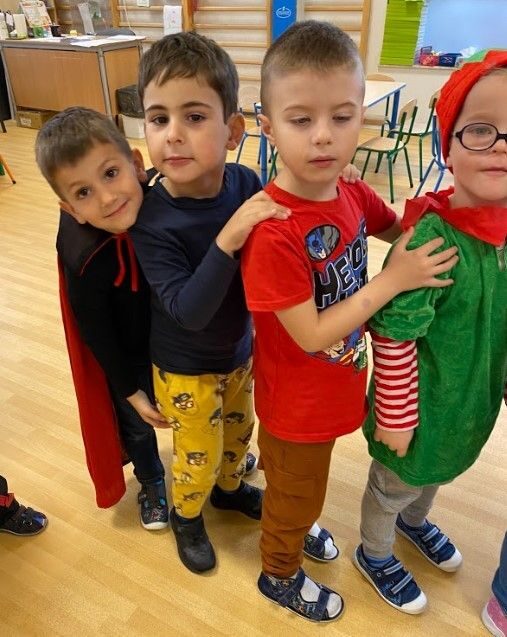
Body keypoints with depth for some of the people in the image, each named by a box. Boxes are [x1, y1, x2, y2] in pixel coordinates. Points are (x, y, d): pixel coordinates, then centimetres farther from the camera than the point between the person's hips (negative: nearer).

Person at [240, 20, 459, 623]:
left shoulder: (354, 196, -10)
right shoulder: (272, 233, -32)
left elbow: (405, 229, 11)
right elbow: (311, 335, -27)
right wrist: (394, 279, -25)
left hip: (336, 389, 6)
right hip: (296, 405, -6)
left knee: (298, 488, 33)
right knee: (293, 498, 22)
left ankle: (293, 529, 63)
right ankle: (280, 575, 52)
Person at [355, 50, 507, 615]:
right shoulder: (429, 240, -31)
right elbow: (392, 339, -25)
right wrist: (395, 416, -17)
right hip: (420, 405, -6)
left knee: (437, 471, 32)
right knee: (393, 485, 20)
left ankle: (415, 521, 63)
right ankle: (374, 555, 49)